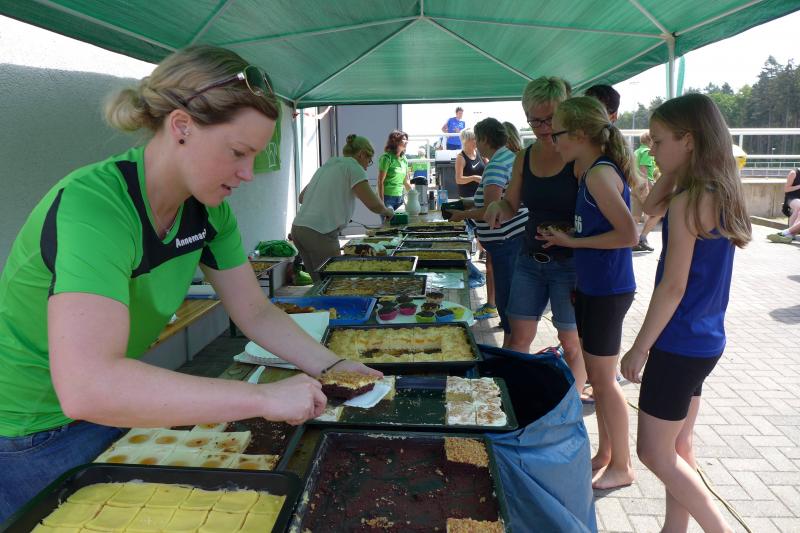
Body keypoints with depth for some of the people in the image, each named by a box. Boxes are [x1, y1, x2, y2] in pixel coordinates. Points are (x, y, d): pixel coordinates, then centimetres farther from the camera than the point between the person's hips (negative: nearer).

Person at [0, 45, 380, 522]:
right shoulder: (94, 205, -33)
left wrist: (331, 367, -14)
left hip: (121, 406, 7)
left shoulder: (207, 210, -9)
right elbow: (87, 386, -44)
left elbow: (256, 312, -1)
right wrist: (266, 397, -40)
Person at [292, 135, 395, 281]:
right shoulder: (353, 167, -1)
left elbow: (302, 197, 28)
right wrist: (388, 211, 10)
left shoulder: (326, 165, 23)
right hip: (319, 233, -8)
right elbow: (374, 205, -9)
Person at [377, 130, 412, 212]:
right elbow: (380, 182, -12)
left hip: (400, 198, 7)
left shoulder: (404, 159, 10)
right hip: (387, 198, -7)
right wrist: (382, 202, -16)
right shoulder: (387, 157, -9)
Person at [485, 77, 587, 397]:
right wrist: (497, 207, -8)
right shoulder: (525, 158, 5)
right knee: (518, 337, 9)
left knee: (573, 343, 8)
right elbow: (511, 205, 13)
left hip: (569, 263, -5)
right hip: (530, 259, 5)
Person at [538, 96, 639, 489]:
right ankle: (605, 454, 33)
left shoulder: (599, 174, -18)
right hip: (591, 287, 9)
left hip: (608, 291, -9)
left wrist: (573, 241, -15)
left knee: (603, 378, 3)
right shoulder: (595, 170, 10)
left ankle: (621, 467, 21)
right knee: (596, 375, 17)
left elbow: (628, 233, -22)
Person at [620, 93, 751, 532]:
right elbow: (650, 207, 15)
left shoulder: (688, 201, -21)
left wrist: (639, 347, -14)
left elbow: (673, 286, -22)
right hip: (703, 341, 9)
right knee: (678, 448, 19)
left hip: (679, 345, -9)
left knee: (654, 454, 5)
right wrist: (671, 173, 0)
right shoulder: (719, 192, 5)